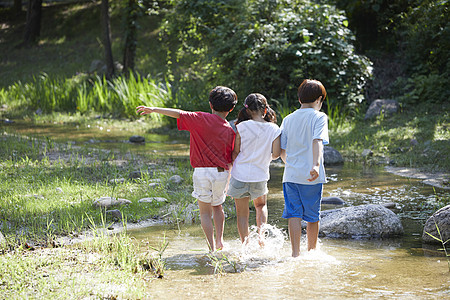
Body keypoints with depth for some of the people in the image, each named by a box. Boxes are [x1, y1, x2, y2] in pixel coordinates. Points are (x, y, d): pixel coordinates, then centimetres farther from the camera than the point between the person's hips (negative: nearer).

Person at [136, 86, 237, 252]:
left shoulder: (202, 119, -5)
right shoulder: (230, 130, 3)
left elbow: (179, 114, -10)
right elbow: (230, 160, 7)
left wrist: (154, 109, -4)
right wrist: (227, 182, 17)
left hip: (202, 171, -3)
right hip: (221, 172, 3)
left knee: (205, 212, 6)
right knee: (217, 207, 26)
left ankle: (212, 248, 2)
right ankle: (219, 239, 21)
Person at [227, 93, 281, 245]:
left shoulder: (242, 127, -10)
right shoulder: (273, 129, -7)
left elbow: (235, 152, -6)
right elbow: (276, 154, -6)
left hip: (240, 174, -1)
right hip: (260, 175, 1)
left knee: (242, 213, 10)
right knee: (261, 205, 27)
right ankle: (261, 232, 6)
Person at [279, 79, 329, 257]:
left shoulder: (288, 119, 11)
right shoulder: (319, 117, -3)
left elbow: (282, 151, 13)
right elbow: (317, 141, -20)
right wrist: (316, 165, -32)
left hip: (291, 175, 3)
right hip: (312, 176, -3)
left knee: (294, 214, 2)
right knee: (312, 216, 11)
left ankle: (295, 253, -8)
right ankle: (312, 251, 23)